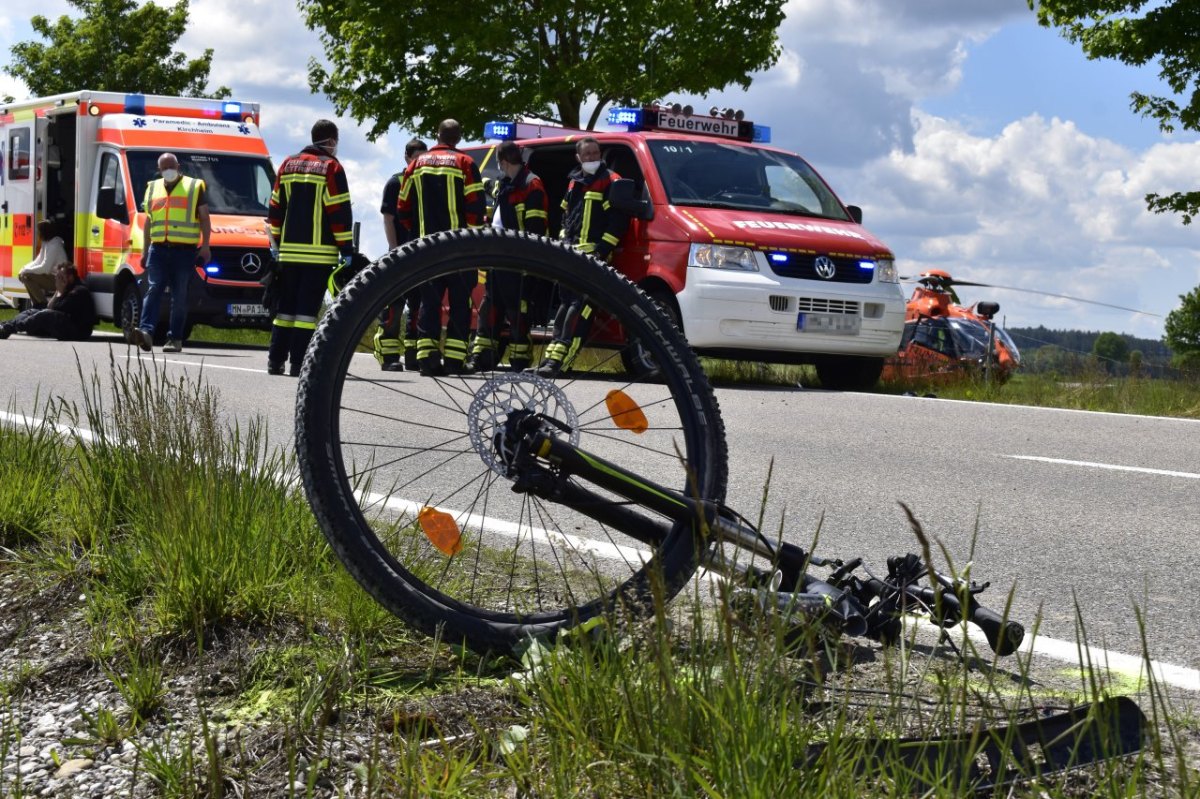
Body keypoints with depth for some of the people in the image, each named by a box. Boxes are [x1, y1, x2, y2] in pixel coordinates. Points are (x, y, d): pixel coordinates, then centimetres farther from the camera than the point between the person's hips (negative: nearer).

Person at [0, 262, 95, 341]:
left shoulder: (79, 291, -12)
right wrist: (58, 292, 3)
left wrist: (60, 292, -6)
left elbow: (56, 310, -17)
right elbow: (49, 308, 12)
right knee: (31, 312, 2)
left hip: (77, 333, -10)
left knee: (47, 314, -31)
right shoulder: (69, 290, 19)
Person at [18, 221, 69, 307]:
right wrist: (24, 268, 0)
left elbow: (44, 268, -24)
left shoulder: (54, 245, -20)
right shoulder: (46, 243, 10)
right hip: (51, 277, 10)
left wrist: (26, 270, -14)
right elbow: (38, 262, 16)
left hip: (58, 280, -10)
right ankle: (37, 305, 10)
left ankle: (43, 305, -10)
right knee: (23, 275, 8)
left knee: (27, 276, -19)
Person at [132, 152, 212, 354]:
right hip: (158, 248, 3)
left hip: (185, 250, -3)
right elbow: (148, 222, 22)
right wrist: (145, 250, 16)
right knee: (154, 290, -10)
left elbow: (204, 218, 7)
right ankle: (146, 331, -21)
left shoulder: (195, 186, 9)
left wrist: (205, 246, -2)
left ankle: (175, 338, 2)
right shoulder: (152, 188, 19)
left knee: (180, 296, -1)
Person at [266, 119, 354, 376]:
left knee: (286, 305, 12)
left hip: (289, 251, 6)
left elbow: (275, 209, 16)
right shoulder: (331, 167, -5)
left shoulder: (288, 164, 14)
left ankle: (275, 360, 11)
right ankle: (298, 363, -9)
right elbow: (340, 212, -10)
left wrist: (277, 243, 22)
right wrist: (347, 249, -6)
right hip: (319, 253, -6)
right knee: (307, 306, -6)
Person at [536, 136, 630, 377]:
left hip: (593, 254, -8)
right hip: (571, 253, 8)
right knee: (566, 301, 11)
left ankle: (560, 355, -21)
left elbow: (619, 219, -12)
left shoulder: (611, 182, -4)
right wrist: (563, 241, 14)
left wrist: (602, 249, -18)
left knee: (580, 303, -14)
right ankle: (554, 352, 16)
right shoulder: (574, 182, 19)